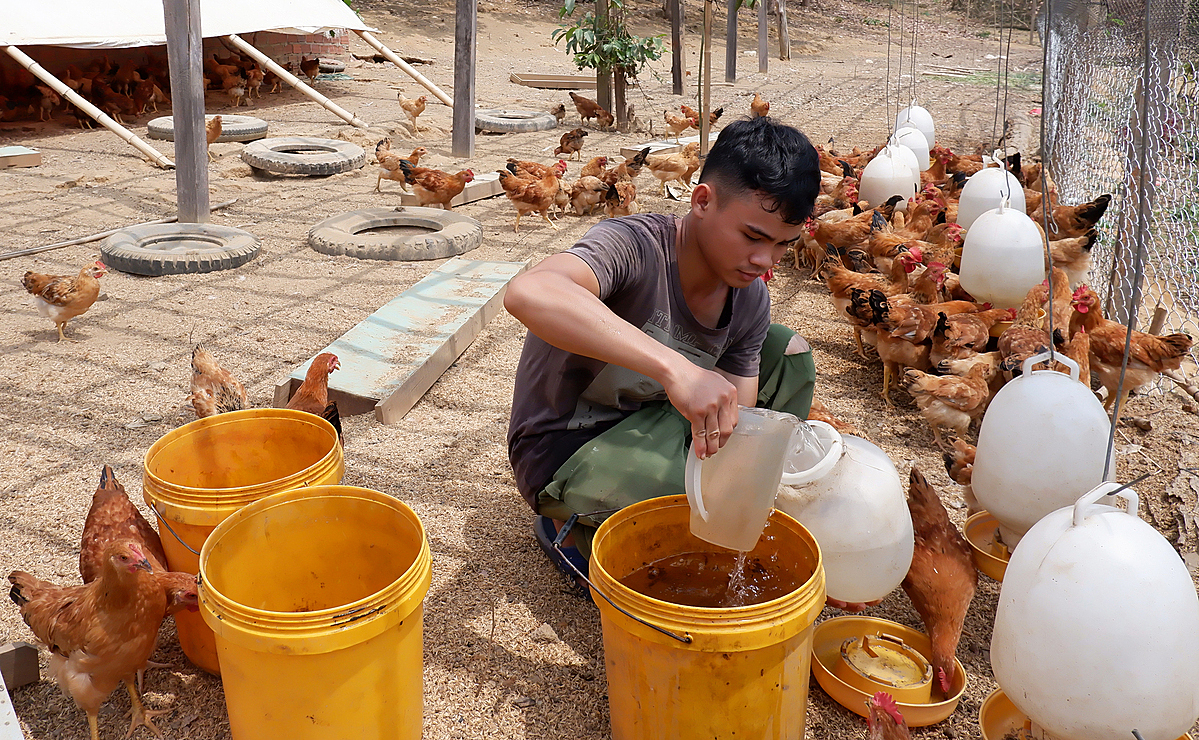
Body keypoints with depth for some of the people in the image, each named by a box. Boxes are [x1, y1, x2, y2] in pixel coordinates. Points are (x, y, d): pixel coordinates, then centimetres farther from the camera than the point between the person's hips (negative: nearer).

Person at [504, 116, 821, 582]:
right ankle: (577, 530, -5)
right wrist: (674, 367, -57)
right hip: (564, 458, -7)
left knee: (788, 351, 1)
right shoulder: (634, 247, -27)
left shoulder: (750, 299, -6)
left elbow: (735, 426, -5)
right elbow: (528, 293, -50)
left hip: (648, 431, 8)